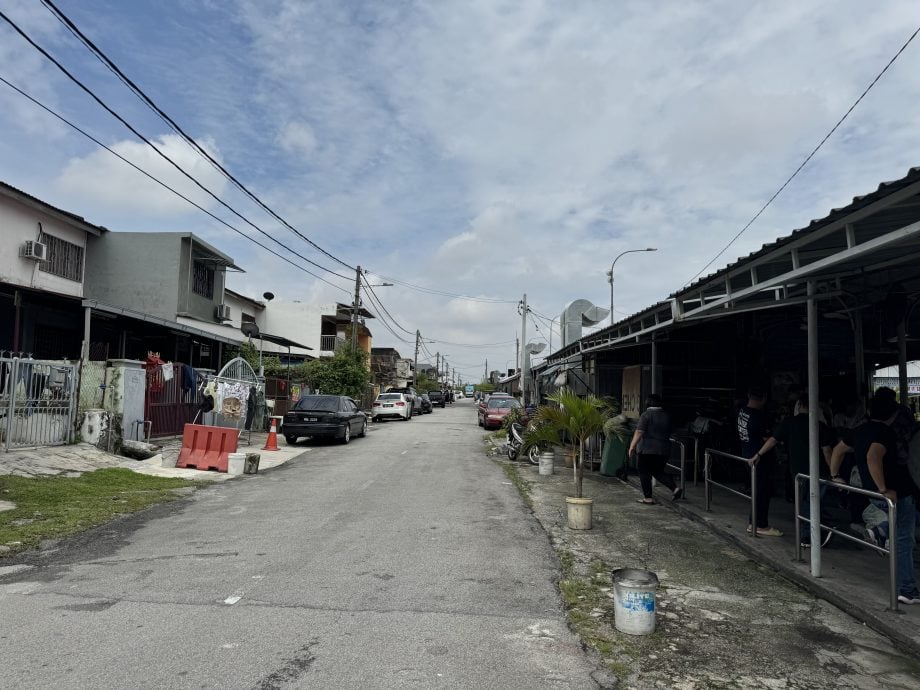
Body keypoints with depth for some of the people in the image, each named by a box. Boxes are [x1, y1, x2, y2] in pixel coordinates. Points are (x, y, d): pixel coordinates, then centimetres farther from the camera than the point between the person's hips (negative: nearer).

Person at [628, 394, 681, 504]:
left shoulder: (646, 415, -11)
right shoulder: (667, 416, 9)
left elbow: (639, 432, -18)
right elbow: (669, 433, 18)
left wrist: (632, 446, -16)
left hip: (648, 449, -6)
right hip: (664, 449, 6)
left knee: (645, 473, 5)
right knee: (658, 472, 18)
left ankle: (648, 498, 6)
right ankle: (675, 488, 3)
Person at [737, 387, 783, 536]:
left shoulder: (742, 411, 2)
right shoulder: (758, 415, -22)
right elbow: (767, 438, -17)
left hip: (748, 455, 8)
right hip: (760, 458, -8)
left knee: (756, 489, 17)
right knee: (763, 491, 1)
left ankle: (753, 523, 24)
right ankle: (762, 526, 9)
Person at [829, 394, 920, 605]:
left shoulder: (860, 431, 11)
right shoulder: (885, 432, -16)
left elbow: (838, 450, 22)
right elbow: (873, 458, -32)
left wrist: (835, 476, 27)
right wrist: (884, 490, -28)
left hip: (873, 493, 8)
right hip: (898, 493, -8)